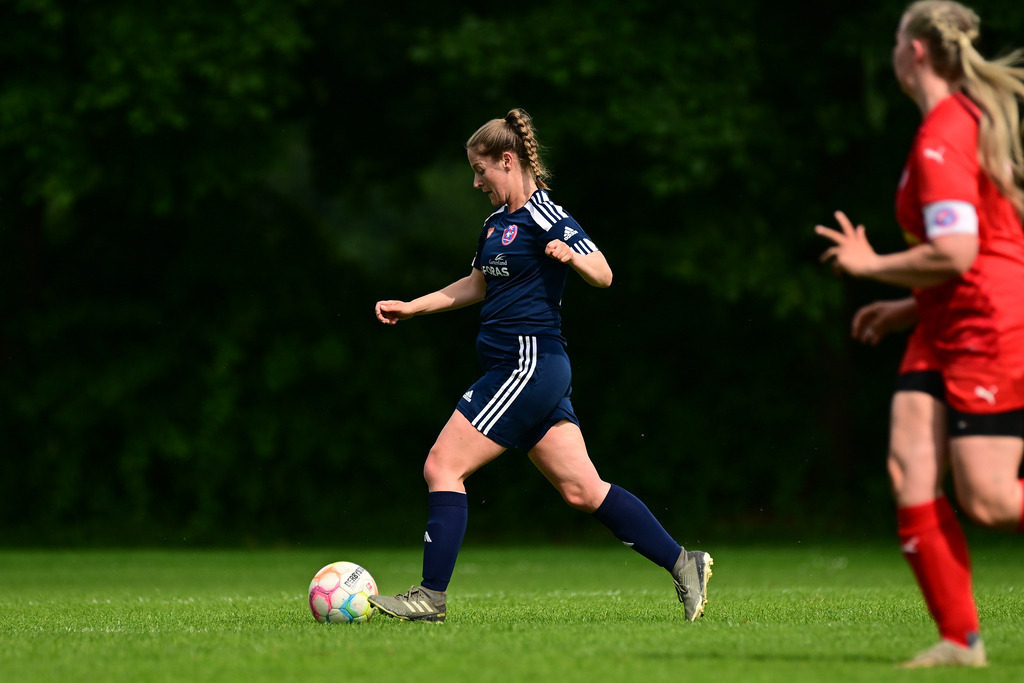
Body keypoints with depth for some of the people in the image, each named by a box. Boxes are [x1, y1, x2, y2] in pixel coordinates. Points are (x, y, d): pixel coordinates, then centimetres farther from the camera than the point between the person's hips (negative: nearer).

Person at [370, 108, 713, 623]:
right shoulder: (497, 223, 17)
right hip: (536, 371, 9)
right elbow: (477, 285, 31)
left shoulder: (545, 218, -11)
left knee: (442, 466, -9)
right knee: (581, 489, 7)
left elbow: (603, 275, -17)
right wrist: (410, 307, 29)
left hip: (528, 365, -9)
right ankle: (682, 563, 9)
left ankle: (431, 596, -7)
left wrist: (570, 256, -37)